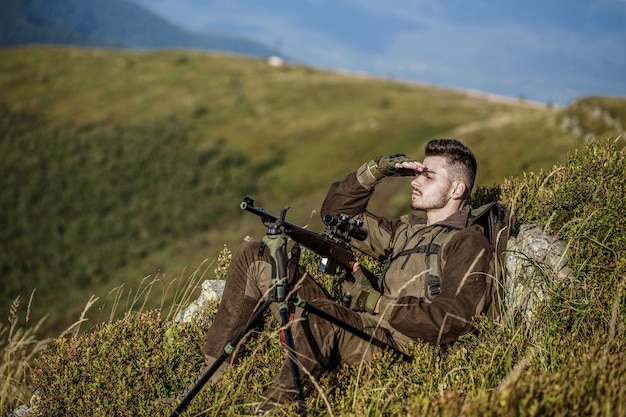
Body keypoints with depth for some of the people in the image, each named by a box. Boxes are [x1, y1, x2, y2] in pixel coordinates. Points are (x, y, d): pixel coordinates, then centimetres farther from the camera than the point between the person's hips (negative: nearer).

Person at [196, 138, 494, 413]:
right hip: (355, 323, 9)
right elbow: (336, 212, 31)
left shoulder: (468, 244, -2)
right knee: (252, 256, 5)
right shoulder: (408, 230, 24)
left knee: (321, 313, -43)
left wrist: (373, 301, -14)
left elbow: (451, 322, -17)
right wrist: (376, 169, 16)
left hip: (396, 345, -9)